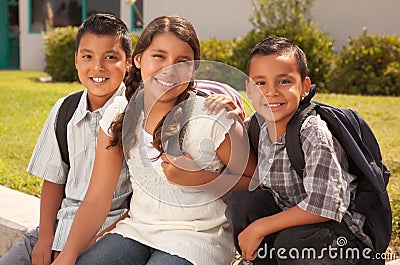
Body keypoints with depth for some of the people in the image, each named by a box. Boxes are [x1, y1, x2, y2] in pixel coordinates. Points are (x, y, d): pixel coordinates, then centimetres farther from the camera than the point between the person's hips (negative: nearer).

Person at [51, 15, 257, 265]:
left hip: (196, 237, -3)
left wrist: (198, 179, -19)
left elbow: (254, 181, -4)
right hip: (137, 228, 4)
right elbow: (98, 198, -1)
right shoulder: (119, 115, -1)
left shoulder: (214, 119, -14)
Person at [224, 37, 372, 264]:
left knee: (291, 241, -34)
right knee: (240, 200, -13)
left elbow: (324, 205, -29)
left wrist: (260, 228, -23)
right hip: (291, 222, 6)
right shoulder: (257, 129, -3)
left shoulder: (314, 134, -23)